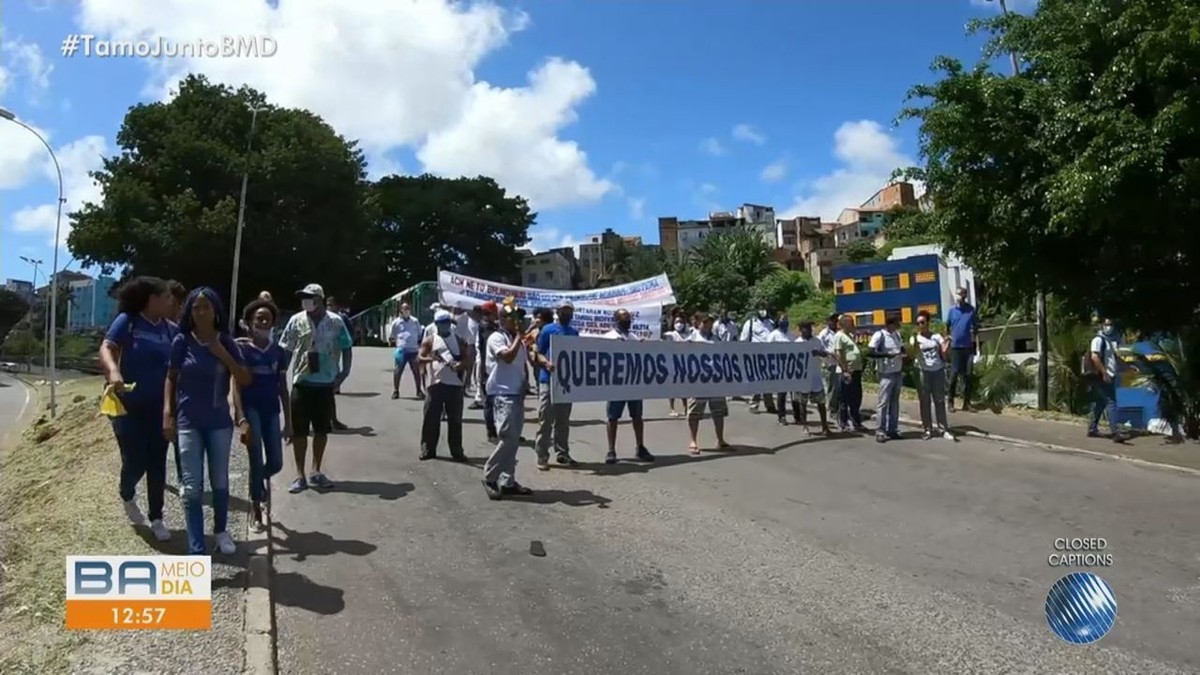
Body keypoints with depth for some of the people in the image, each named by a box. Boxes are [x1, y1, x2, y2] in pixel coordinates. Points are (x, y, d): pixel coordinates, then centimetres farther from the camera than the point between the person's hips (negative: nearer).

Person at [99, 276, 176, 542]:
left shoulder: (170, 330, 2)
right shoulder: (127, 321, -9)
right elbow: (105, 349, -20)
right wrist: (113, 372, -39)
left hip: (158, 408, 4)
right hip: (128, 406, -4)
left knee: (157, 464, 7)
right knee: (135, 462, -1)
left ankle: (156, 519, 20)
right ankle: (127, 495, 34)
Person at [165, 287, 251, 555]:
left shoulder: (226, 342, -2)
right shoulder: (182, 341, -5)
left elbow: (245, 380, -5)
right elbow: (171, 379, 2)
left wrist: (223, 355, -15)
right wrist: (168, 414, -4)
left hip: (219, 421, 1)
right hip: (189, 422, -1)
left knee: (220, 482, 13)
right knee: (192, 486, -1)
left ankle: (221, 531, 33)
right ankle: (196, 550, 4)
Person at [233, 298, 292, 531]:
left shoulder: (278, 351, 7)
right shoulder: (242, 349, -4)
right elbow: (237, 385, -8)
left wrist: (288, 422, 8)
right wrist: (241, 416, -20)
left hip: (271, 411, 4)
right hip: (251, 410, -3)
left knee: (276, 464, 2)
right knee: (257, 462, -3)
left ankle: (260, 481, 38)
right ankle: (257, 511, 14)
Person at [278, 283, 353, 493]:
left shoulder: (335, 322, -4)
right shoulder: (296, 321, -3)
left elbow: (346, 348, 5)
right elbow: (284, 350, 1)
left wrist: (344, 372, -5)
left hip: (326, 384, 1)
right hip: (302, 383, 0)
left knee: (322, 429, 11)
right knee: (299, 430, 3)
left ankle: (317, 472, 25)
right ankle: (300, 475, 12)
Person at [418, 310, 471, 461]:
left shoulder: (460, 341, 9)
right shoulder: (430, 341, 6)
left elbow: (468, 361, 5)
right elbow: (420, 358, -3)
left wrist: (461, 365, -17)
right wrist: (430, 359, -24)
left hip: (455, 385, 1)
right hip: (435, 384, 0)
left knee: (455, 420, 3)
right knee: (431, 418, 1)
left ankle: (457, 451, 10)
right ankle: (428, 449, 11)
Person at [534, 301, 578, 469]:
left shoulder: (574, 333, 14)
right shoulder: (548, 330, -2)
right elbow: (539, 353, -5)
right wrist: (547, 363, -24)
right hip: (548, 380, -5)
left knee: (563, 420, 11)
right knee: (546, 419, -3)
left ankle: (562, 452, 18)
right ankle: (542, 455, 1)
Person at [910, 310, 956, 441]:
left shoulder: (936, 336, 5)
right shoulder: (915, 338, 0)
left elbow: (943, 355, 1)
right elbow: (914, 351, -22)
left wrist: (945, 350, -20)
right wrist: (915, 342, -41)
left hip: (938, 370, 1)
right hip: (923, 371, -1)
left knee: (940, 400, 4)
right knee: (925, 401, 3)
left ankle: (944, 429, 6)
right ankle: (928, 429, 9)